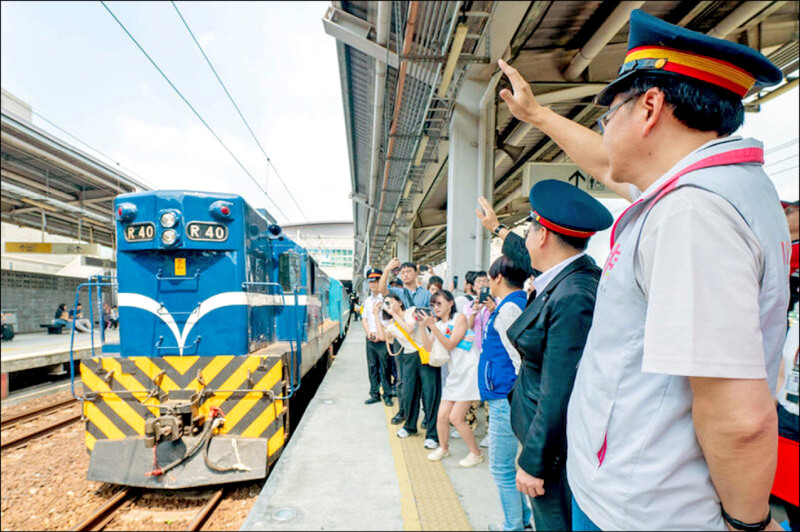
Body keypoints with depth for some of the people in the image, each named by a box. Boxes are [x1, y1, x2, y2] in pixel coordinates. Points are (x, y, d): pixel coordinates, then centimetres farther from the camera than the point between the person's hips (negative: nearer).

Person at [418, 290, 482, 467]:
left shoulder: (460, 318, -8)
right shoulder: (437, 323, 10)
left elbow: (450, 344, -16)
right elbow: (429, 347, -1)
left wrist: (432, 326, -20)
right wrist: (423, 325, -9)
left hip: (469, 372, -6)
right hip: (454, 374, 6)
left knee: (455, 417, -8)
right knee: (442, 416, 5)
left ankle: (476, 453, 10)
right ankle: (443, 448, 30)